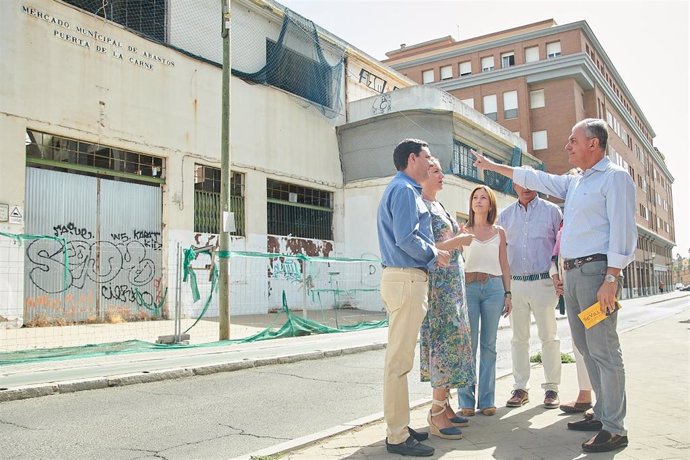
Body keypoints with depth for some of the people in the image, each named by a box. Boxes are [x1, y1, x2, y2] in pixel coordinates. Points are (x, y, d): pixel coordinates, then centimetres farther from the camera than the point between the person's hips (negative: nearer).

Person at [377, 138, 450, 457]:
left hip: (401, 277, 11)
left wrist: (433, 255, 13)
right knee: (400, 360, -7)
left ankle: (398, 427, 23)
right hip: (407, 278, -11)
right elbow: (406, 238, -20)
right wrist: (435, 255, -5)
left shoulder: (403, 189, 21)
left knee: (399, 358, 14)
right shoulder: (405, 190, -10)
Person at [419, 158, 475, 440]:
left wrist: (459, 238, 9)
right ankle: (437, 414, -4)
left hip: (453, 280, 9)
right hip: (438, 281, -9)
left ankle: (444, 406, 17)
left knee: (452, 340, 9)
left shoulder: (439, 206, 19)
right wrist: (456, 241, -14)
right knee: (444, 340, -10)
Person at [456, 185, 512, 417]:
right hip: (468, 287, -1)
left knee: (489, 345, 4)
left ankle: (487, 400, 11)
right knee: (468, 344, -3)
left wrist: (508, 294, 7)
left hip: (494, 287, 1)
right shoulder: (463, 231, 9)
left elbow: (504, 265, 13)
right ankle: (466, 400, 4)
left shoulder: (499, 232, 13)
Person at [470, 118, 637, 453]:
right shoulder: (574, 182, 20)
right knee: (586, 347, 11)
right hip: (572, 272, 9)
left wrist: (611, 280, -20)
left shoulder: (615, 177, -5)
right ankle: (602, 414, 20)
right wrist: (492, 166, 29)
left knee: (603, 349, -8)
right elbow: (535, 179, 27)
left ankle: (615, 429, -2)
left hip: (596, 270, -8)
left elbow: (622, 230, -13)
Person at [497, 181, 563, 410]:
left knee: (549, 337, 2)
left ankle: (551, 388, 11)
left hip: (543, 282, -2)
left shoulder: (551, 210, 5)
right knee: (519, 338, 6)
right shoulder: (505, 215, 12)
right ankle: (520, 388, 13)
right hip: (515, 283, 2)